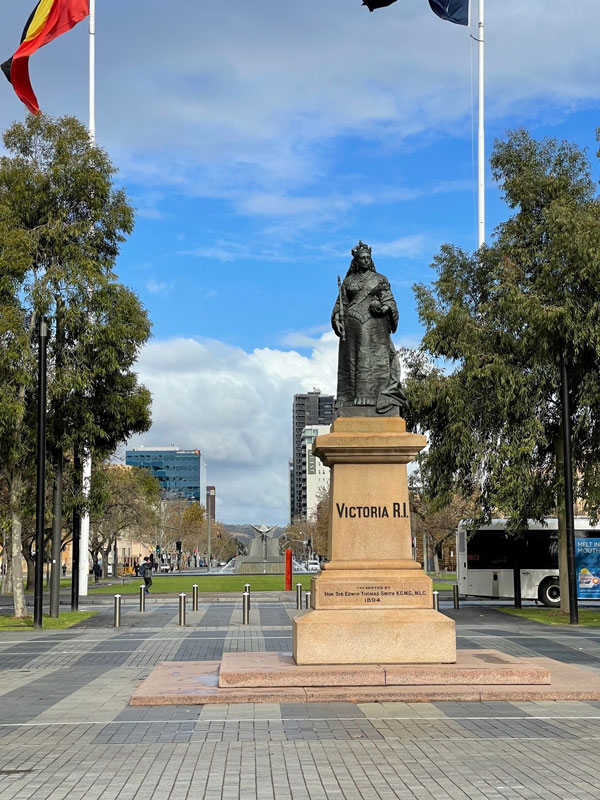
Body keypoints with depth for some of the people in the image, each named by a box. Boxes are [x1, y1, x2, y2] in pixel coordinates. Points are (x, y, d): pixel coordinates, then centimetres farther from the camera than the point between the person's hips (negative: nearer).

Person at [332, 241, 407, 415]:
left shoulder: (380, 279, 12)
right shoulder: (348, 281, 14)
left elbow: (388, 300, 6)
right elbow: (341, 304, 12)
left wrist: (383, 307, -16)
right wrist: (338, 322, -3)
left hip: (375, 325, -1)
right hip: (353, 325, 1)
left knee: (376, 360, -10)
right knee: (352, 361, -4)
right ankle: (352, 399, -5)